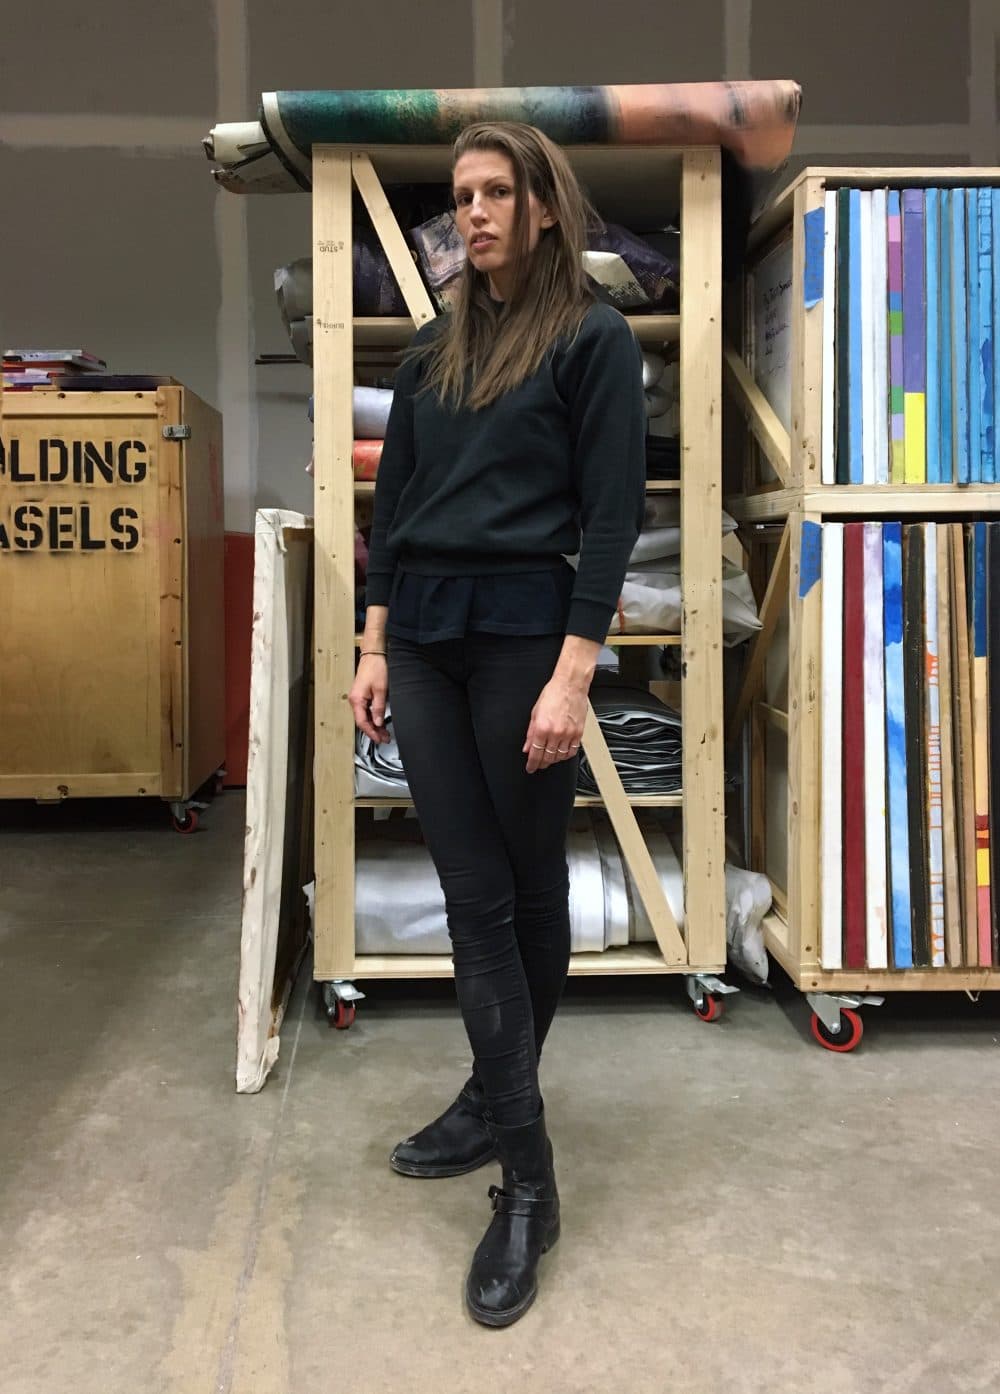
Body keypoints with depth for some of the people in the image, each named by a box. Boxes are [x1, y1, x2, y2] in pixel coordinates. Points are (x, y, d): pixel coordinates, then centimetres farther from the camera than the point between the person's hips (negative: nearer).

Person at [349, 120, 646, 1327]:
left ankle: (497, 1100, 24)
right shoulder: (434, 348, 15)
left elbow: (610, 517, -8)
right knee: (473, 893, 5)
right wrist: (373, 647, 9)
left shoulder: (593, 340, -1)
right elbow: (391, 503, 15)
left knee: (528, 888, 6)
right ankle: (525, 1174, 15)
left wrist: (572, 675, -16)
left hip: (523, 629, -5)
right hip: (423, 635, 5)